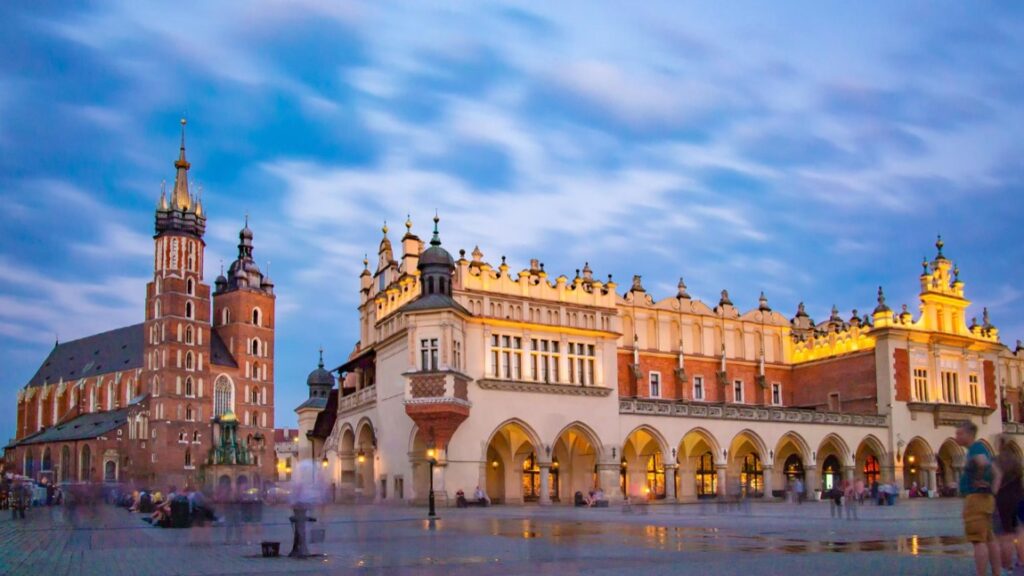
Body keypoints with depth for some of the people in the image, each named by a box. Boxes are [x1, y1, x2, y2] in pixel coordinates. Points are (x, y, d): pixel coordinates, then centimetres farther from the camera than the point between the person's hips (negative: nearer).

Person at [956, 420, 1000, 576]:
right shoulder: (979, 448, 17)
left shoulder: (976, 448, -13)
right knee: (989, 539, 12)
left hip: (976, 497, -10)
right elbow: (989, 464, 29)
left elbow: (982, 462, -34)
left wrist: (978, 479, -20)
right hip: (985, 497, 10)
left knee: (978, 540, -11)